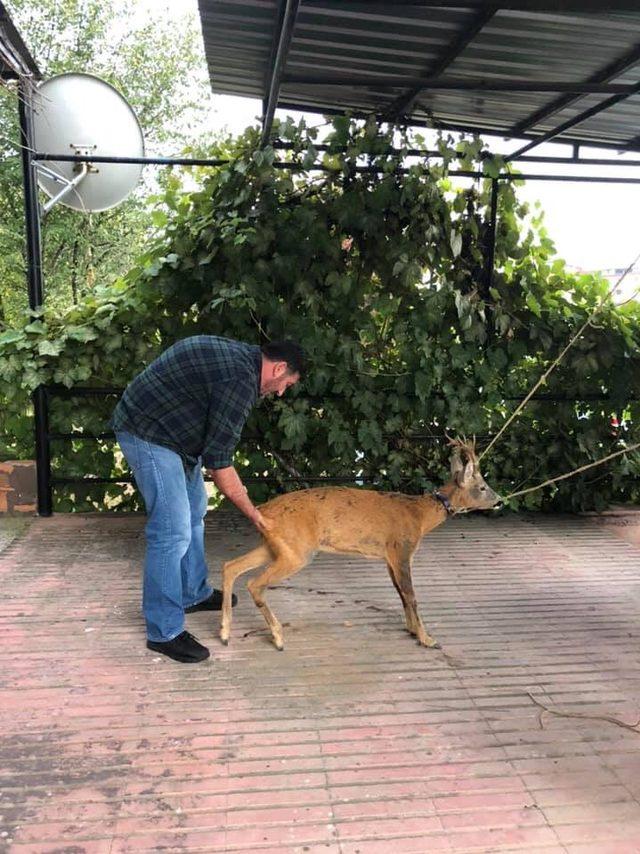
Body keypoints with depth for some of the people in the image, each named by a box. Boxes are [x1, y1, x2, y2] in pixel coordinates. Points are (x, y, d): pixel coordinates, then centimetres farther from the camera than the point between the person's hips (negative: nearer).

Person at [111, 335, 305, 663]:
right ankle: (164, 632, 1)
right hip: (148, 433, -11)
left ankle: (194, 593, 34)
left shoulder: (240, 355, 8)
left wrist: (232, 482, 15)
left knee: (194, 512, 19)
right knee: (173, 531, -10)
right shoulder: (242, 379, -23)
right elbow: (217, 458, -21)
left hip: (163, 427, 11)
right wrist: (251, 511, -10)